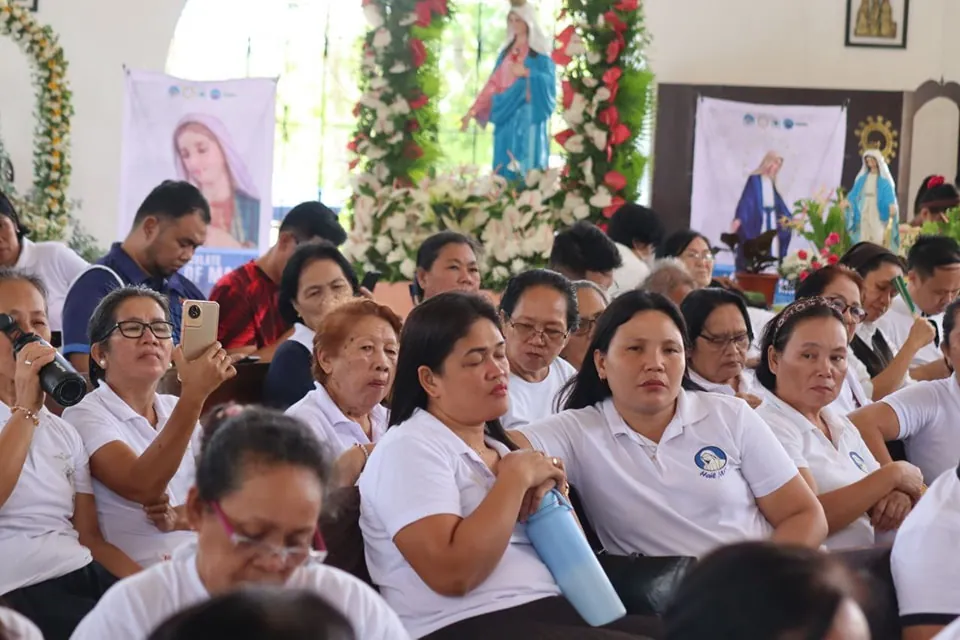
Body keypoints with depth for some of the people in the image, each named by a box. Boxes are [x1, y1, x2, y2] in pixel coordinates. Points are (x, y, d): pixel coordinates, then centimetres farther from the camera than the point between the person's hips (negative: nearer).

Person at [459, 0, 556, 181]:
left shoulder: (540, 50, 0)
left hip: (529, 114, -6)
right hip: (506, 114, 6)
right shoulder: (507, 51, 16)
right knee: (505, 166, 2)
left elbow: (549, 80, -8)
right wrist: (473, 111, 5)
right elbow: (494, 84, 12)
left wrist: (527, 73, -21)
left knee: (527, 165, -11)